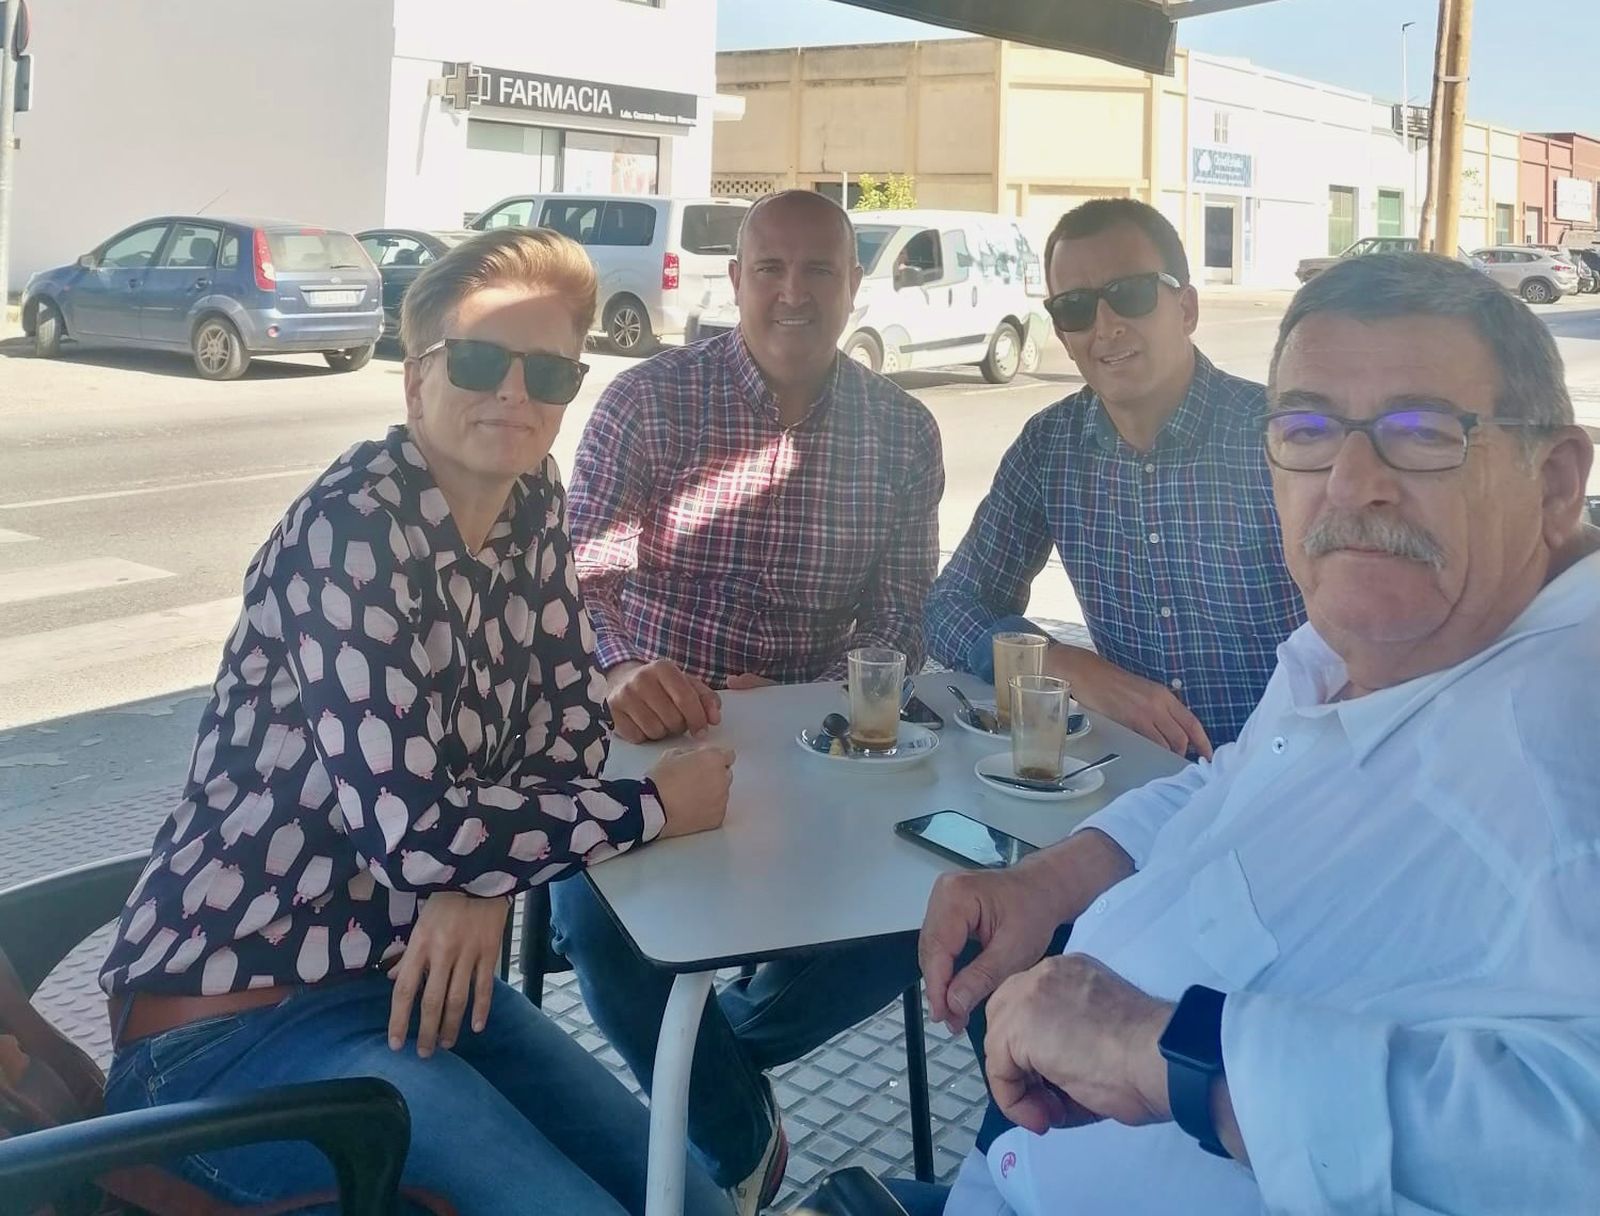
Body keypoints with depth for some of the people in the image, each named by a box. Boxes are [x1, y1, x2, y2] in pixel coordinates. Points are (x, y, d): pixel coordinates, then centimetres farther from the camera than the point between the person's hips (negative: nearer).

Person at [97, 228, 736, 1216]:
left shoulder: (533, 507, 2)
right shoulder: (353, 529, -21)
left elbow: (569, 726, 6)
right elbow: (412, 827, -27)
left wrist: (481, 888, -14)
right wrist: (657, 806, -15)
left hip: (409, 971, 7)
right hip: (233, 1020, -7)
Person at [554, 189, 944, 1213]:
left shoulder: (903, 434, 4)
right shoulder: (648, 402, -5)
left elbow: (903, 621, 1)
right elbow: (586, 573, -13)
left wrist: (793, 698, -18)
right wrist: (620, 670, -37)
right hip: (656, 736, -2)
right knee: (595, 906, -27)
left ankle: (720, 1057, 14)